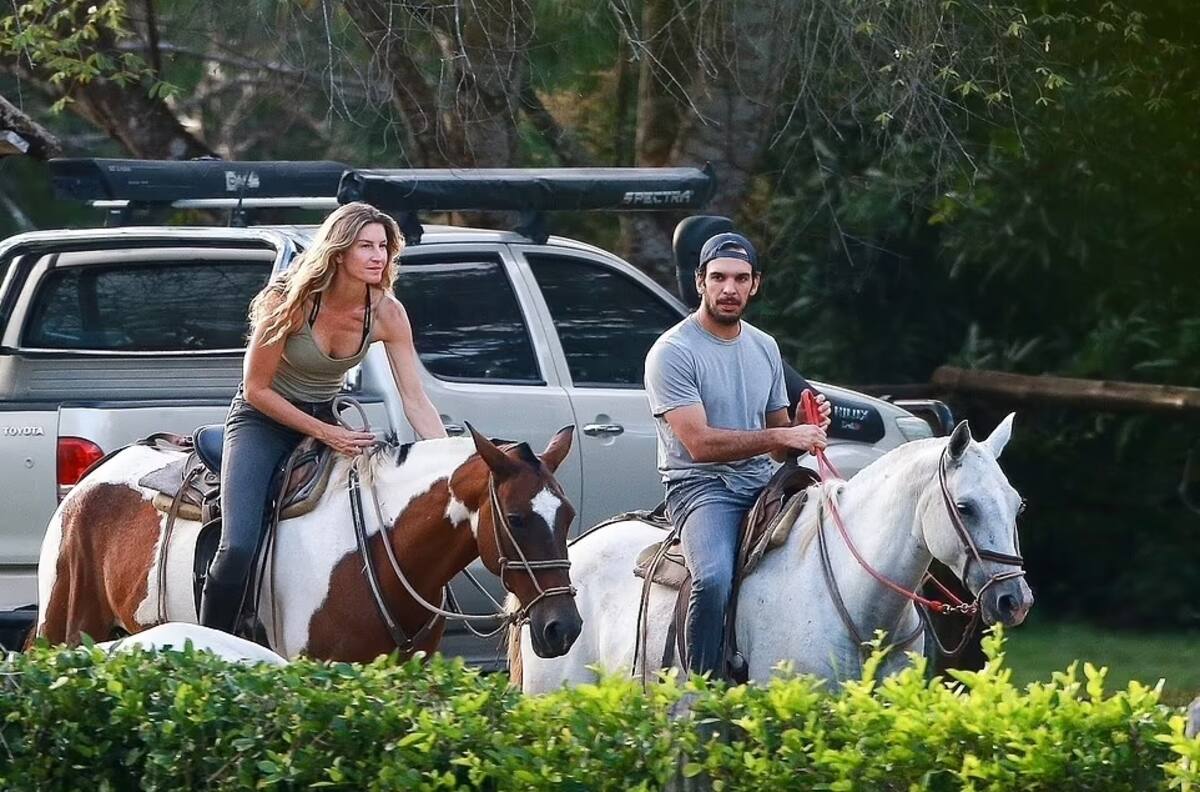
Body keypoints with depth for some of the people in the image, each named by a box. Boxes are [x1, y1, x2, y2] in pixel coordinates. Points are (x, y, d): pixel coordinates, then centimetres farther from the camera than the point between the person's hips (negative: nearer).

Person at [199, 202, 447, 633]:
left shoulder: (387, 314, -14)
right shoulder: (293, 301, -25)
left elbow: (415, 399, -12)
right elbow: (256, 390, -17)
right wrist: (325, 434, -22)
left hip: (327, 417, 5)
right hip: (263, 418, -5)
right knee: (238, 548, -22)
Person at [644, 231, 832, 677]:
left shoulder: (764, 349, 17)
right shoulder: (673, 352, -6)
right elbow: (700, 443, -16)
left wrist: (807, 428, -2)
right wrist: (780, 436, -20)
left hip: (762, 484, 7)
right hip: (701, 486, -7)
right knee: (714, 578, -34)